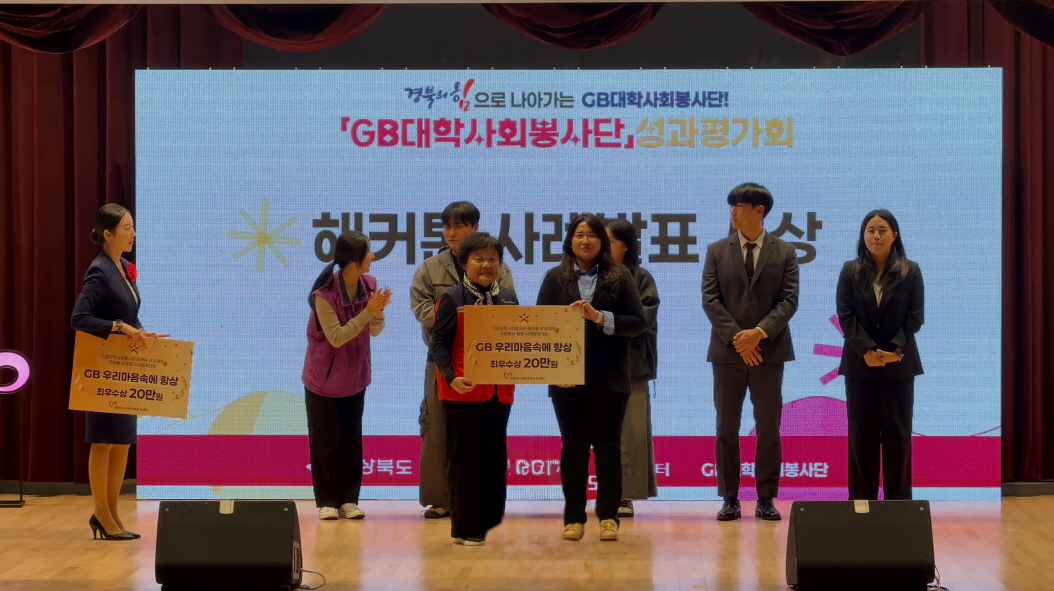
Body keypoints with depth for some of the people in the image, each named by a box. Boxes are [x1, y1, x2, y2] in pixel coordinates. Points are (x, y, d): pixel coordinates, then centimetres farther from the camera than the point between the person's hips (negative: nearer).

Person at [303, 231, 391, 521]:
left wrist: (378, 311, -23)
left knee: (351, 442, 7)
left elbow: (375, 331, -2)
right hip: (323, 379, -5)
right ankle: (326, 502, 11)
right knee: (325, 443, 2)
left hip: (355, 378, 5)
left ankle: (348, 500, 14)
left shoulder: (368, 285, -7)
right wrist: (367, 312, -29)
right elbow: (336, 337, -23)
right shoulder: (324, 294, -23)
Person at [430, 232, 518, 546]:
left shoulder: (508, 298, 13)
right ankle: (465, 528, 5)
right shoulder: (452, 300, -3)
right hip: (464, 391, -5)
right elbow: (439, 343, -8)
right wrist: (451, 377, -22)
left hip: (499, 391, 5)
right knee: (464, 460, -1)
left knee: (495, 458, 9)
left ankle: (489, 522, 19)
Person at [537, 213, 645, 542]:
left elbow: (638, 323, -1)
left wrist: (600, 317, -14)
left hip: (608, 377, -1)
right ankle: (574, 518, 10)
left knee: (607, 445, 2)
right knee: (573, 446, 4)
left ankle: (608, 517, 9)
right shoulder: (555, 278, 8)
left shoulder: (620, 277, 6)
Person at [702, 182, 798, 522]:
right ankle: (730, 499, 9)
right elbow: (710, 300, -1)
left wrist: (759, 333, -17)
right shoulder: (717, 251, 7)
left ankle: (766, 500, 8)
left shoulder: (784, 252, 5)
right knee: (726, 427, 3)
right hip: (727, 352, 1)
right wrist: (736, 337, -12)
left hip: (769, 351, -1)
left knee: (769, 428, 1)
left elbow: (789, 300, -3)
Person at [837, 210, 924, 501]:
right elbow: (845, 316, -2)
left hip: (899, 363, -1)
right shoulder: (850, 271, 5)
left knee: (897, 432, 1)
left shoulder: (910, 271, 3)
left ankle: (898, 499, 5)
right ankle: (861, 499, 6)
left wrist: (896, 349, -14)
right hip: (860, 363, 1)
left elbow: (914, 317, -1)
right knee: (861, 432, 2)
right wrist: (866, 350, -14)